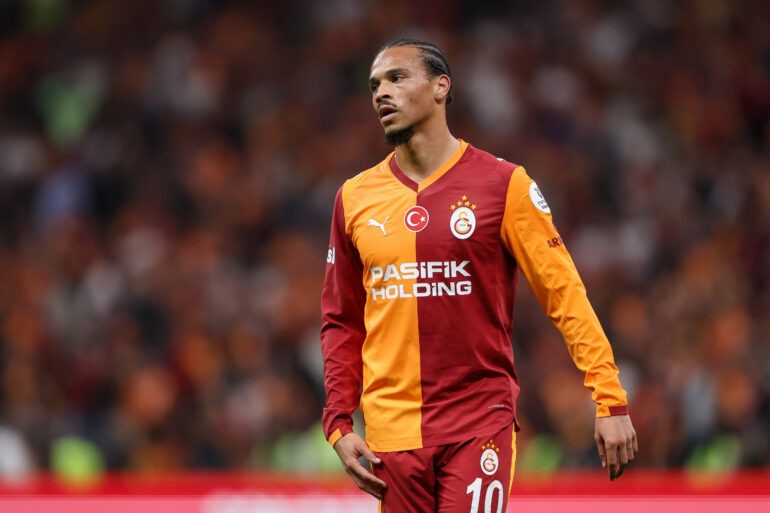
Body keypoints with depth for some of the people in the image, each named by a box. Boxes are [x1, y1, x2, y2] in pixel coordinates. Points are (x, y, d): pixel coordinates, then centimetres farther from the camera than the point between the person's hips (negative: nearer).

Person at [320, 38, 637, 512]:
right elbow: (342, 322, 15)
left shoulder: (503, 185, -2)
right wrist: (339, 424, 5)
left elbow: (566, 295, -4)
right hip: (392, 432, 3)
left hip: (480, 426, -3)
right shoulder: (356, 198, 9)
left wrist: (610, 402, -10)